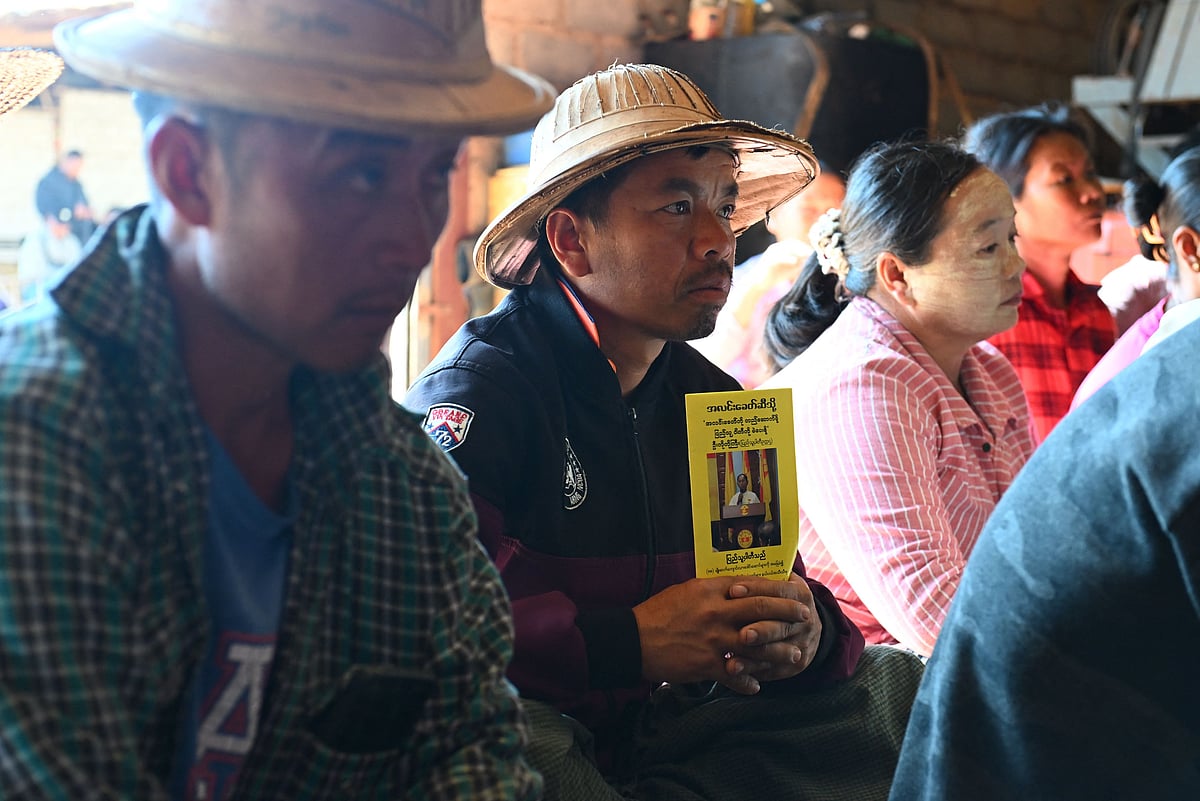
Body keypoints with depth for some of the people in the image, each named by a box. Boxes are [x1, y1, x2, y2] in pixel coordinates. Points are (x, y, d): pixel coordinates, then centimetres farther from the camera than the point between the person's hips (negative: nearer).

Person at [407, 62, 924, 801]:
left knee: (903, 686, -2)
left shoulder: (712, 400, 10)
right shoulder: (475, 393, -12)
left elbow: (771, 585, 11)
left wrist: (806, 629, -13)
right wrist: (629, 642, -28)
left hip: (674, 731, 7)